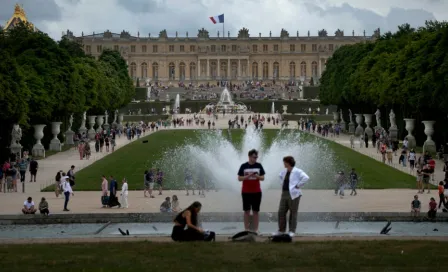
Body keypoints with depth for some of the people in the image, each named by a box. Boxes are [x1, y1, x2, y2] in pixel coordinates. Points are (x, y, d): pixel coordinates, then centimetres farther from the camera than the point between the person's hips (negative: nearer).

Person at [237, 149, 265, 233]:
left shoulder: (259, 165, 3)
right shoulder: (243, 166, -2)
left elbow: (263, 178, 4)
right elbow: (239, 178, -2)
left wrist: (257, 176, -17)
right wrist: (248, 176, -17)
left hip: (256, 192, 1)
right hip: (246, 192, -1)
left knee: (255, 211, 3)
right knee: (246, 211, 2)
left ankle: (255, 229, 6)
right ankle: (246, 229, 6)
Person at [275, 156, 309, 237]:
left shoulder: (297, 171, -11)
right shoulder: (284, 171, 13)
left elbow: (306, 178, -23)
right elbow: (280, 176, 35)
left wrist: (298, 185, -18)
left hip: (293, 195, -8)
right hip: (284, 194, 8)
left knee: (293, 213, 0)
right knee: (281, 212, 6)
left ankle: (292, 231, 6)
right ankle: (281, 230, 16)